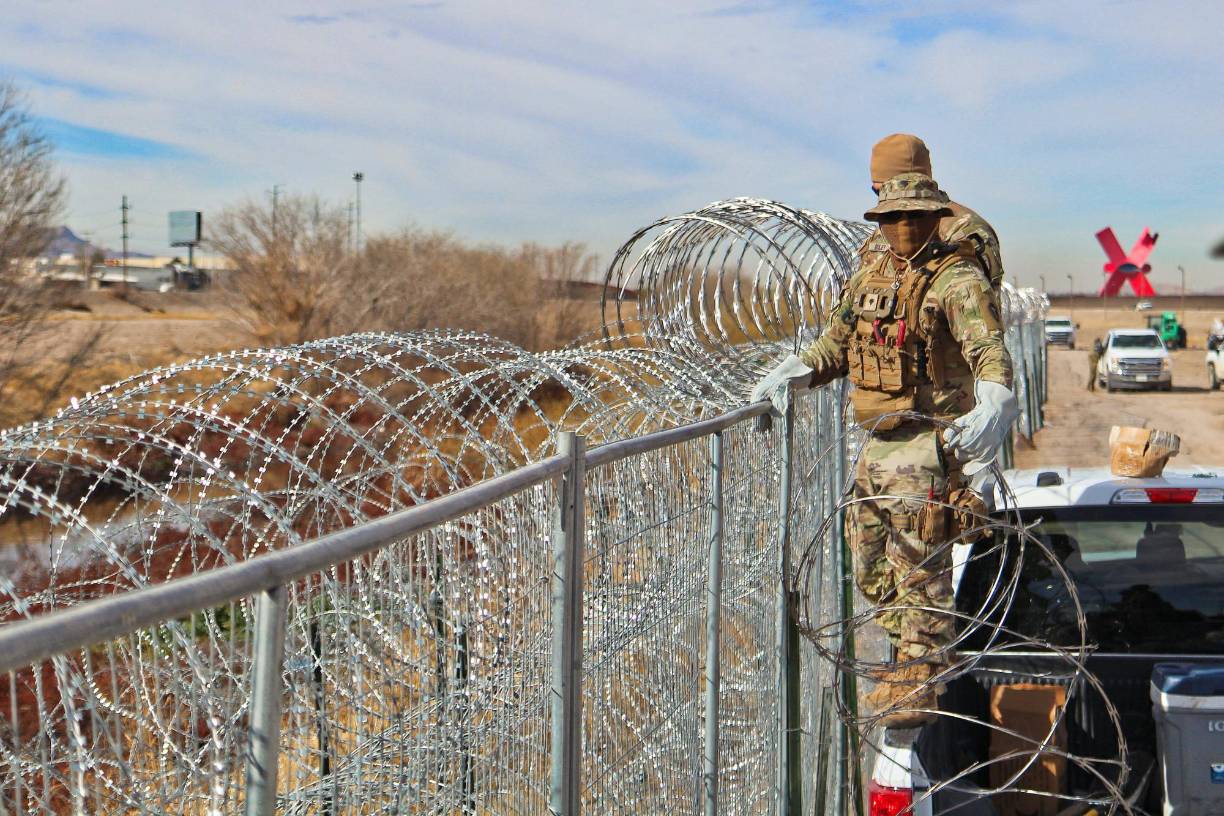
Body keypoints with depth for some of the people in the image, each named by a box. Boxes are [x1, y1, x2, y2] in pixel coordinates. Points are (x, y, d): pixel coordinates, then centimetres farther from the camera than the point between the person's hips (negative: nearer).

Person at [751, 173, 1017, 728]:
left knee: (919, 568, -5)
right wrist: (791, 374, 5)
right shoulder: (868, 277, 12)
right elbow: (834, 346, 23)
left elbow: (990, 351, -26)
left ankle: (919, 687, 6)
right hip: (877, 443, 8)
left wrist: (993, 405, -45)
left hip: (929, 444, -8)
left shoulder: (957, 280, -11)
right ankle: (910, 658, 34)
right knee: (871, 565, 16)